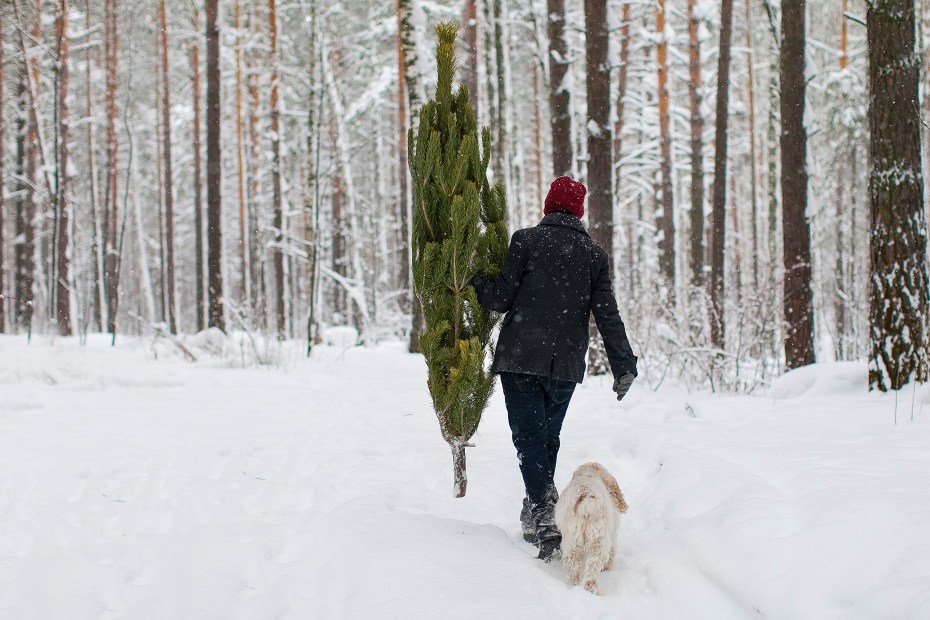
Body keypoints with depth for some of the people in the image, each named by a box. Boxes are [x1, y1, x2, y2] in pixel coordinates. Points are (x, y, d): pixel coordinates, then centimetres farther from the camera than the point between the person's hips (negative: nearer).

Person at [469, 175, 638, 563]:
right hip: (567, 364, 3)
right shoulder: (594, 254, 7)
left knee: (529, 437, -5)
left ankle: (546, 517, -20)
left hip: (520, 358, -3)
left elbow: (501, 298, -3)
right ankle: (535, 518, 22)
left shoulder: (526, 240, -1)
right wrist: (624, 367, 8)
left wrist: (474, 282, 16)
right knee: (548, 437, 17)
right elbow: (608, 315, 4)